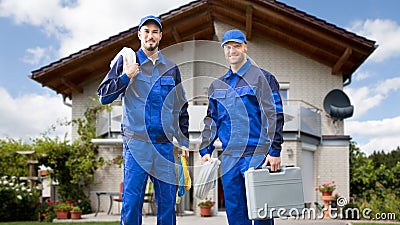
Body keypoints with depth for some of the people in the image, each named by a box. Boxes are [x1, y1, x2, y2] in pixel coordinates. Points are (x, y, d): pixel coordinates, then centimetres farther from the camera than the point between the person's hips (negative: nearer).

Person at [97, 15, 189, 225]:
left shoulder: (171, 68, 16)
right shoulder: (126, 62, 7)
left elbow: (181, 107, 21)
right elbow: (103, 96, 3)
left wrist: (184, 140, 14)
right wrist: (126, 77, -11)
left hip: (165, 144, 3)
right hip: (136, 143, -3)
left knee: (168, 200, 4)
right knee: (131, 200, -5)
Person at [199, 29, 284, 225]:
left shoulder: (261, 78, -1)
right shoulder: (217, 85, 15)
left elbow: (274, 116, -7)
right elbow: (211, 120, 20)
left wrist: (274, 151, -13)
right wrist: (205, 149, 10)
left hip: (257, 156, -5)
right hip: (229, 158, 5)